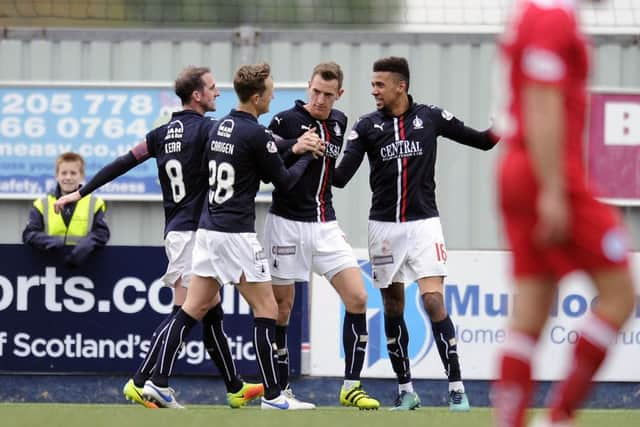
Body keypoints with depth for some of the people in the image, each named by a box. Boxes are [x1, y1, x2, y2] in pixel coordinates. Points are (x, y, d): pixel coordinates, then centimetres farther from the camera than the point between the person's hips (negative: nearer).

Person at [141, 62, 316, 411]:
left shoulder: (218, 127, 10)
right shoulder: (256, 134, -13)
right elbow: (283, 181, -5)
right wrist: (307, 156, 12)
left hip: (207, 229, 8)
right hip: (236, 234, -8)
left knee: (194, 308, 10)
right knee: (266, 310, 0)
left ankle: (158, 382, 7)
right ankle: (272, 395, 1)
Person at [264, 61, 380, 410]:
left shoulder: (339, 123, 9)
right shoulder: (285, 121, -9)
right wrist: (294, 149, -21)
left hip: (325, 224, 5)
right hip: (287, 224, -5)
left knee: (357, 298, -6)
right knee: (281, 309, 1)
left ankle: (351, 387, 0)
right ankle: (281, 390, 12)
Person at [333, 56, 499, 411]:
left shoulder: (430, 117, 0)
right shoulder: (367, 126, 1)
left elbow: (483, 141, 6)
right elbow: (341, 176, -6)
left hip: (423, 223, -2)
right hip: (384, 226, 2)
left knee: (433, 301, -13)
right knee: (393, 308, 7)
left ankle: (456, 389, -10)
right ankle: (405, 390, 18)